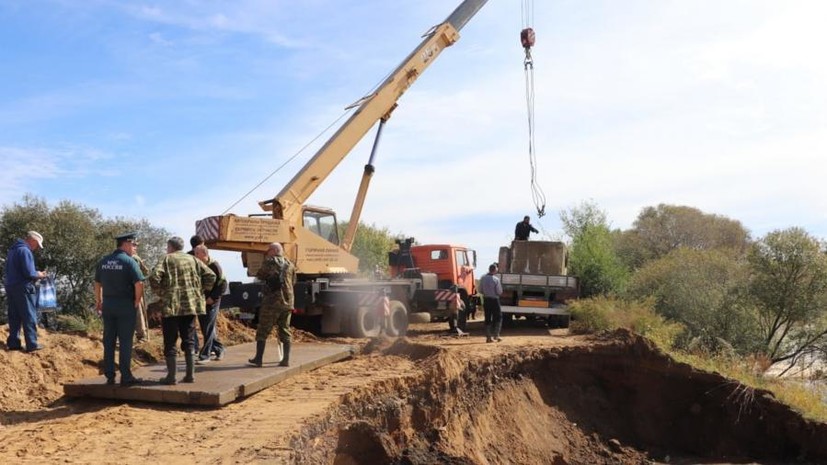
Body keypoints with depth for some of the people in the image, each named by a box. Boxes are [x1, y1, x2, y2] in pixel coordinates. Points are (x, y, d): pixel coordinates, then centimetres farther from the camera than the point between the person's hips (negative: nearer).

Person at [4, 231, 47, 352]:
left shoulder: (13, 250, 15)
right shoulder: (25, 251, -15)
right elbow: (29, 273, -22)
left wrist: (35, 274, 13)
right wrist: (39, 275, -2)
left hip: (11, 287, 9)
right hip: (23, 288, -9)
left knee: (14, 317, 12)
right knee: (29, 317, -2)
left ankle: (13, 343, 14)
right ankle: (32, 344, 0)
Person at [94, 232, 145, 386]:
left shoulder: (103, 261, 8)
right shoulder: (129, 261, -11)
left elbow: (97, 283, 13)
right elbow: (139, 283, -19)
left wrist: (98, 301, 21)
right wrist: (137, 301, -8)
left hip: (108, 305, 6)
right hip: (126, 305, -6)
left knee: (109, 341, 11)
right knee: (125, 341, -1)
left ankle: (109, 376, 16)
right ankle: (126, 377, 2)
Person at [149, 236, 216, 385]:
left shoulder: (166, 259, 0)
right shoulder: (193, 260, 11)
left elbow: (154, 278, -15)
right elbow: (211, 276, 5)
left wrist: (161, 293, -1)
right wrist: (199, 291, 12)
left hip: (171, 306, -4)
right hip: (191, 305, 4)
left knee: (170, 342, 3)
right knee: (188, 341, 12)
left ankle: (171, 377, 5)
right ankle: (190, 375, 12)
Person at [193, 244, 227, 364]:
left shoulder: (214, 266, -11)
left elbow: (223, 285, -13)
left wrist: (212, 298, -17)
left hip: (211, 302, -7)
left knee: (208, 329, -6)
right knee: (204, 328, 12)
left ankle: (205, 355, -2)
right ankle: (218, 349, 27)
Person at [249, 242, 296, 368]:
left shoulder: (269, 262, -5)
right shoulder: (290, 264, 10)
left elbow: (260, 276, 5)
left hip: (272, 302, -5)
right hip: (287, 302, 5)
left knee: (263, 330, 4)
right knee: (285, 330, 10)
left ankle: (258, 358, 6)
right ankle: (286, 359, 7)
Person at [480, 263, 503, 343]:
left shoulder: (483, 278, -2)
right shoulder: (496, 279, -16)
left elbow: (480, 289, 4)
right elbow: (499, 291, -13)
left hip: (486, 299, 4)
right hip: (494, 300, -4)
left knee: (487, 318, 9)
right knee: (498, 317, 10)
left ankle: (488, 337, 9)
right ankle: (496, 335, 4)